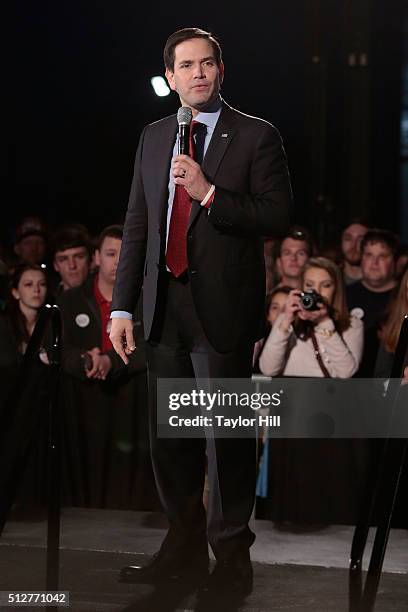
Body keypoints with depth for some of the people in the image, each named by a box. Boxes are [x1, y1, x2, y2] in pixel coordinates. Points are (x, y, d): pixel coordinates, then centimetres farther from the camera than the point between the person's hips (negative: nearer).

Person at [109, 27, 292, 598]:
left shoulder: (256, 137, -2)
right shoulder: (153, 137, 13)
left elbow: (277, 217, -9)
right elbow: (136, 225, 12)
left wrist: (210, 193, -19)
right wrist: (122, 305, 7)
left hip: (224, 309, -5)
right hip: (165, 308, 5)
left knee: (226, 436, 1)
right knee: (169, 436, 12)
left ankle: (230, 557, 15)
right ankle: (185, 547, 27)